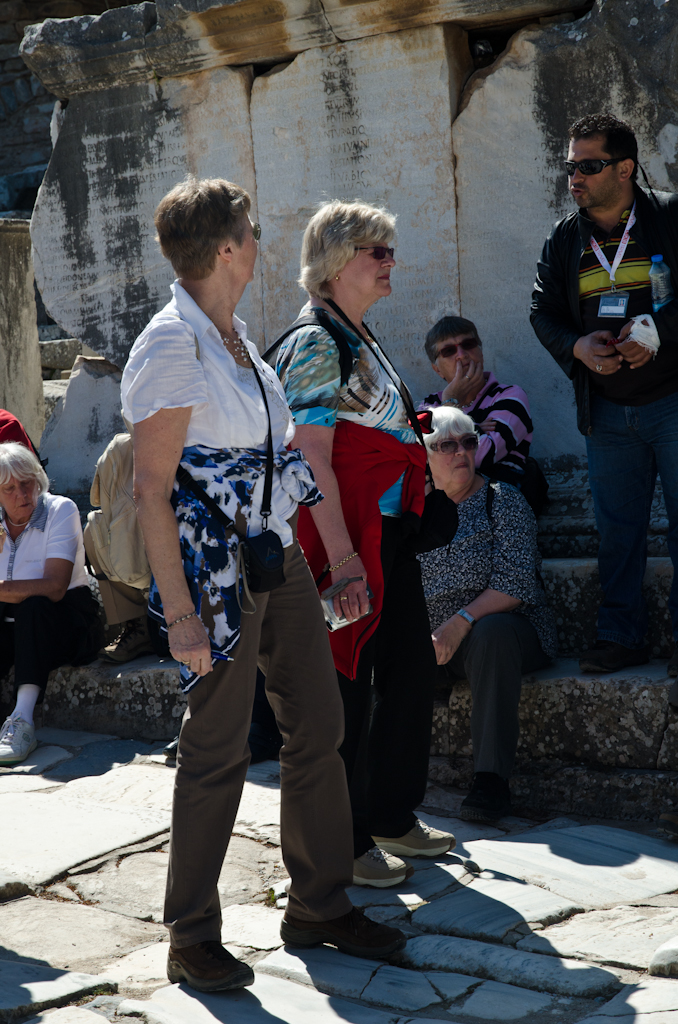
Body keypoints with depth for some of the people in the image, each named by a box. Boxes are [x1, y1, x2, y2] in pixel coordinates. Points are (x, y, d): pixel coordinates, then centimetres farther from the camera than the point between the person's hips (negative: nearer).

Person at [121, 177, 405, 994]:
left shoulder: (233, 334, 11)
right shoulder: (171, 346, -15)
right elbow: (150, 490, -18)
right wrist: (180, 613, -21)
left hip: (279, 556, 9)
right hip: (218, 572, -8)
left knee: (318, 726, 11)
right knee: (218, 751, 0)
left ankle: (319, 905, 25)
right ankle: (191, 939, 15)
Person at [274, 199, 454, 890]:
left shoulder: (360, 340, 16)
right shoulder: (317, 343, -14)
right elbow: (313, 460, -20)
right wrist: (343, 560, -24)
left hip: (389, 531, 10)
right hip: (345, 539, -10)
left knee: (411, 671, 15)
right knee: (345, 689, -1)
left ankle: (393, 818, 30)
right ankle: (341, 842, 12)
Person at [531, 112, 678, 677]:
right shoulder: (565, 239, 9)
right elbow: (544, 311, 12)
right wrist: (578, 346, -7)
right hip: (607, 412, 4)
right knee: (617, 527, 9)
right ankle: (622, 635, 19)